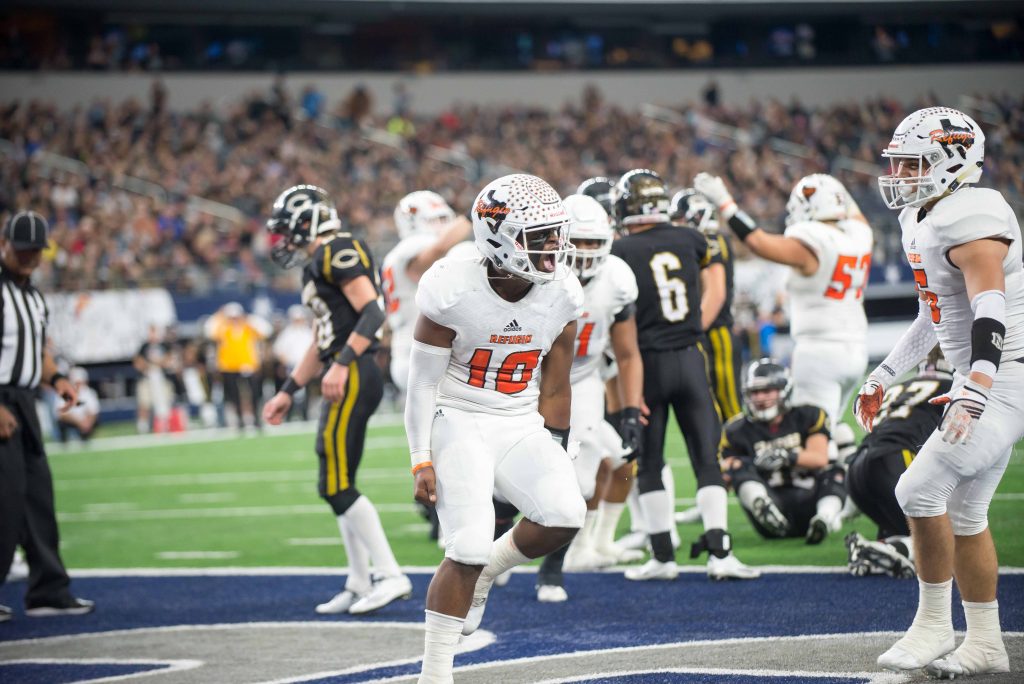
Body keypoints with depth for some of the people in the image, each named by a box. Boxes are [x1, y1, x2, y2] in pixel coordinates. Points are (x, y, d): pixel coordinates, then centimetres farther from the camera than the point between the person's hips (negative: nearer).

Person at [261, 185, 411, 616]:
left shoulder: (338, 252, -9)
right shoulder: (317, 266, 22)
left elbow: (372, 311, -20)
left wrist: (341, 365, -27)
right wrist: (288, 391, 28)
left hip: (354, 378, -10)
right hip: (347, 381, 10)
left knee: (337, 487, -11)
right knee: (339, 487, 12)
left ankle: (391, 577, -10)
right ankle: (360, 585, 17)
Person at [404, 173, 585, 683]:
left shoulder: (560, 295, -5)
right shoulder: (455, 292, -17)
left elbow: (554, 387, 6)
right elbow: (424, 383, -10)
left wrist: (553, 457, 9)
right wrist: (422, 462, -14)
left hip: (520, 425, 5)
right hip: (459, 421, -4)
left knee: (565, 515, -19)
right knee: (470, 546, -17)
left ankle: (481, 577, 11)